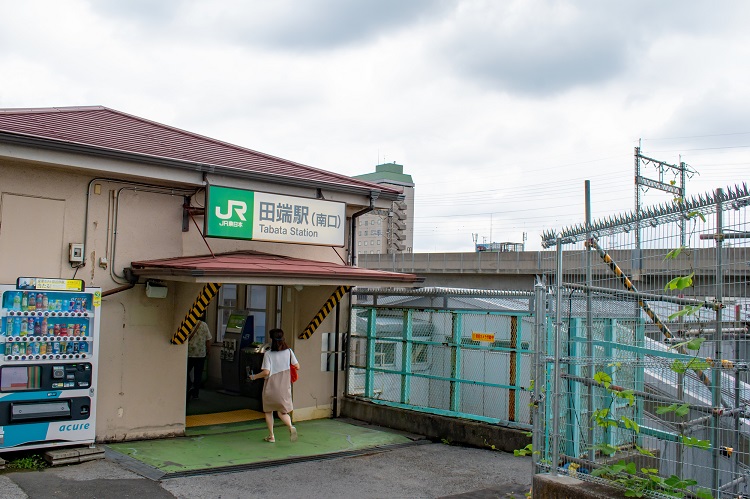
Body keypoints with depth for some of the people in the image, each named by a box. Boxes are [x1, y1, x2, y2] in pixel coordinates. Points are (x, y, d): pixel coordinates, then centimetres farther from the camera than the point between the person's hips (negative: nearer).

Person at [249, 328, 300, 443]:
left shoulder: (268, 354, -12)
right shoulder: (289, 351, -3)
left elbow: (266, 372, -17)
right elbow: (297, 366, 1)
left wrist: (254, 377, -1)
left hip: (270, 387, -2)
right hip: (284, 387, 2)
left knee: (268, 411, 17)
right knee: (282, 412, 10)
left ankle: (271, 436, 17)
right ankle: (291, 426, -19)